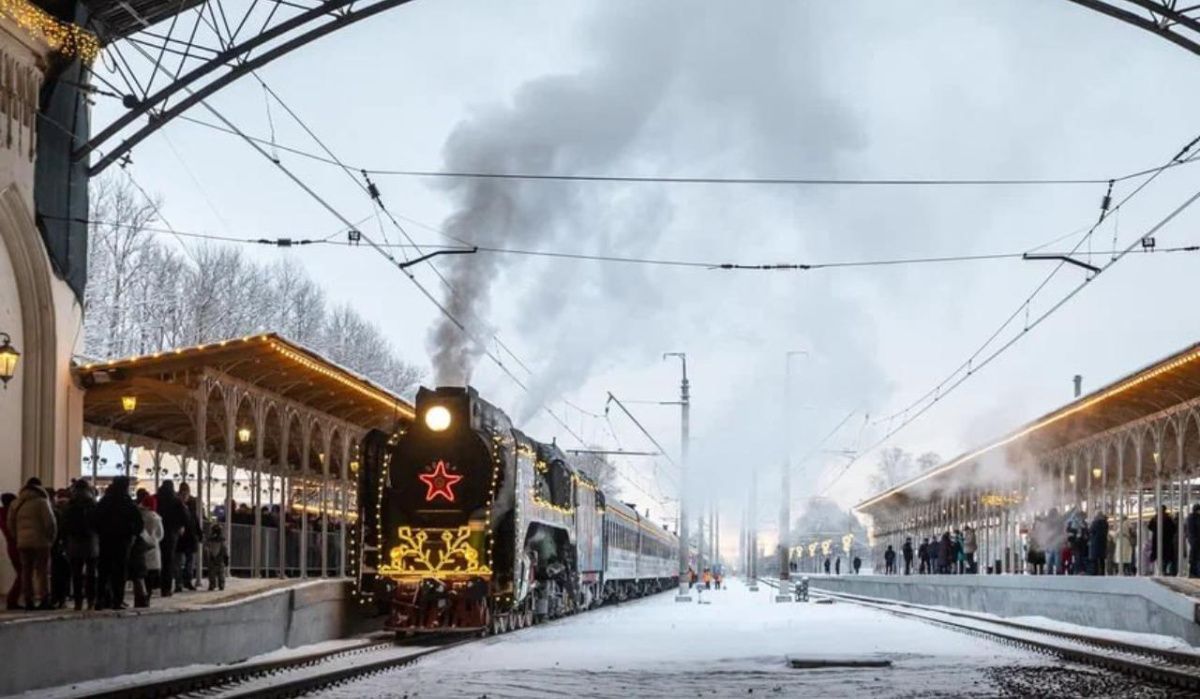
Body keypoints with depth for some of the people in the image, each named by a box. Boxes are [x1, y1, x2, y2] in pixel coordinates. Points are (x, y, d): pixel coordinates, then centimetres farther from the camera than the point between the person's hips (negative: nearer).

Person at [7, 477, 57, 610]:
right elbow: (50, 523, -12)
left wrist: (18, 536, 16)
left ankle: (28, 600, 5)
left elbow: (10, 524, 13)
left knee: (26, 571, 8)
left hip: (22, 542, 4)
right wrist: (51, 538, 1)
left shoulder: (16, 503, 12)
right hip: (40, 541, -4)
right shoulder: (41, 502, -6)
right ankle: (44, 599, -6)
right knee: (42, 570, -1)